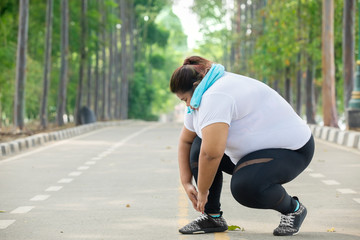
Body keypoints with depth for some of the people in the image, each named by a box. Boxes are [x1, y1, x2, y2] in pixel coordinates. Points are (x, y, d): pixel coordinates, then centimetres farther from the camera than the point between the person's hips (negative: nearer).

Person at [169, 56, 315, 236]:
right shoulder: (199, 101, 4)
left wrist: (203, 191, -20)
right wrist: (186, 183, 7)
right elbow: (185, 141, 15)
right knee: (199, 146, 0)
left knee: (245, 186, -33)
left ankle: (293, 209, -4)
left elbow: (212, 153, -34)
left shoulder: (216, 96, -29)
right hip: (254, 148, 10)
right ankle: (213, 217, 5)